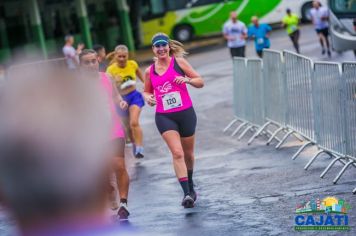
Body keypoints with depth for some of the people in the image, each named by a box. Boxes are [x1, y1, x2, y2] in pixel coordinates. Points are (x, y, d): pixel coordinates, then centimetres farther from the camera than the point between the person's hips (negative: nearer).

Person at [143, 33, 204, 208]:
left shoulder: (179, 62, -2)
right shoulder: (149, 71, 5)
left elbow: (200, 82, 0)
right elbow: (147, 91, 21)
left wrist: (187, 80, -20)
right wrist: (148, 97, -2)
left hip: (186, 113, 0)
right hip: (164, 116, 0)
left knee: (188, 154, 14)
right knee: (177, 153, -16)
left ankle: (190, 186, 39)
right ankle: (187, 193, -20)